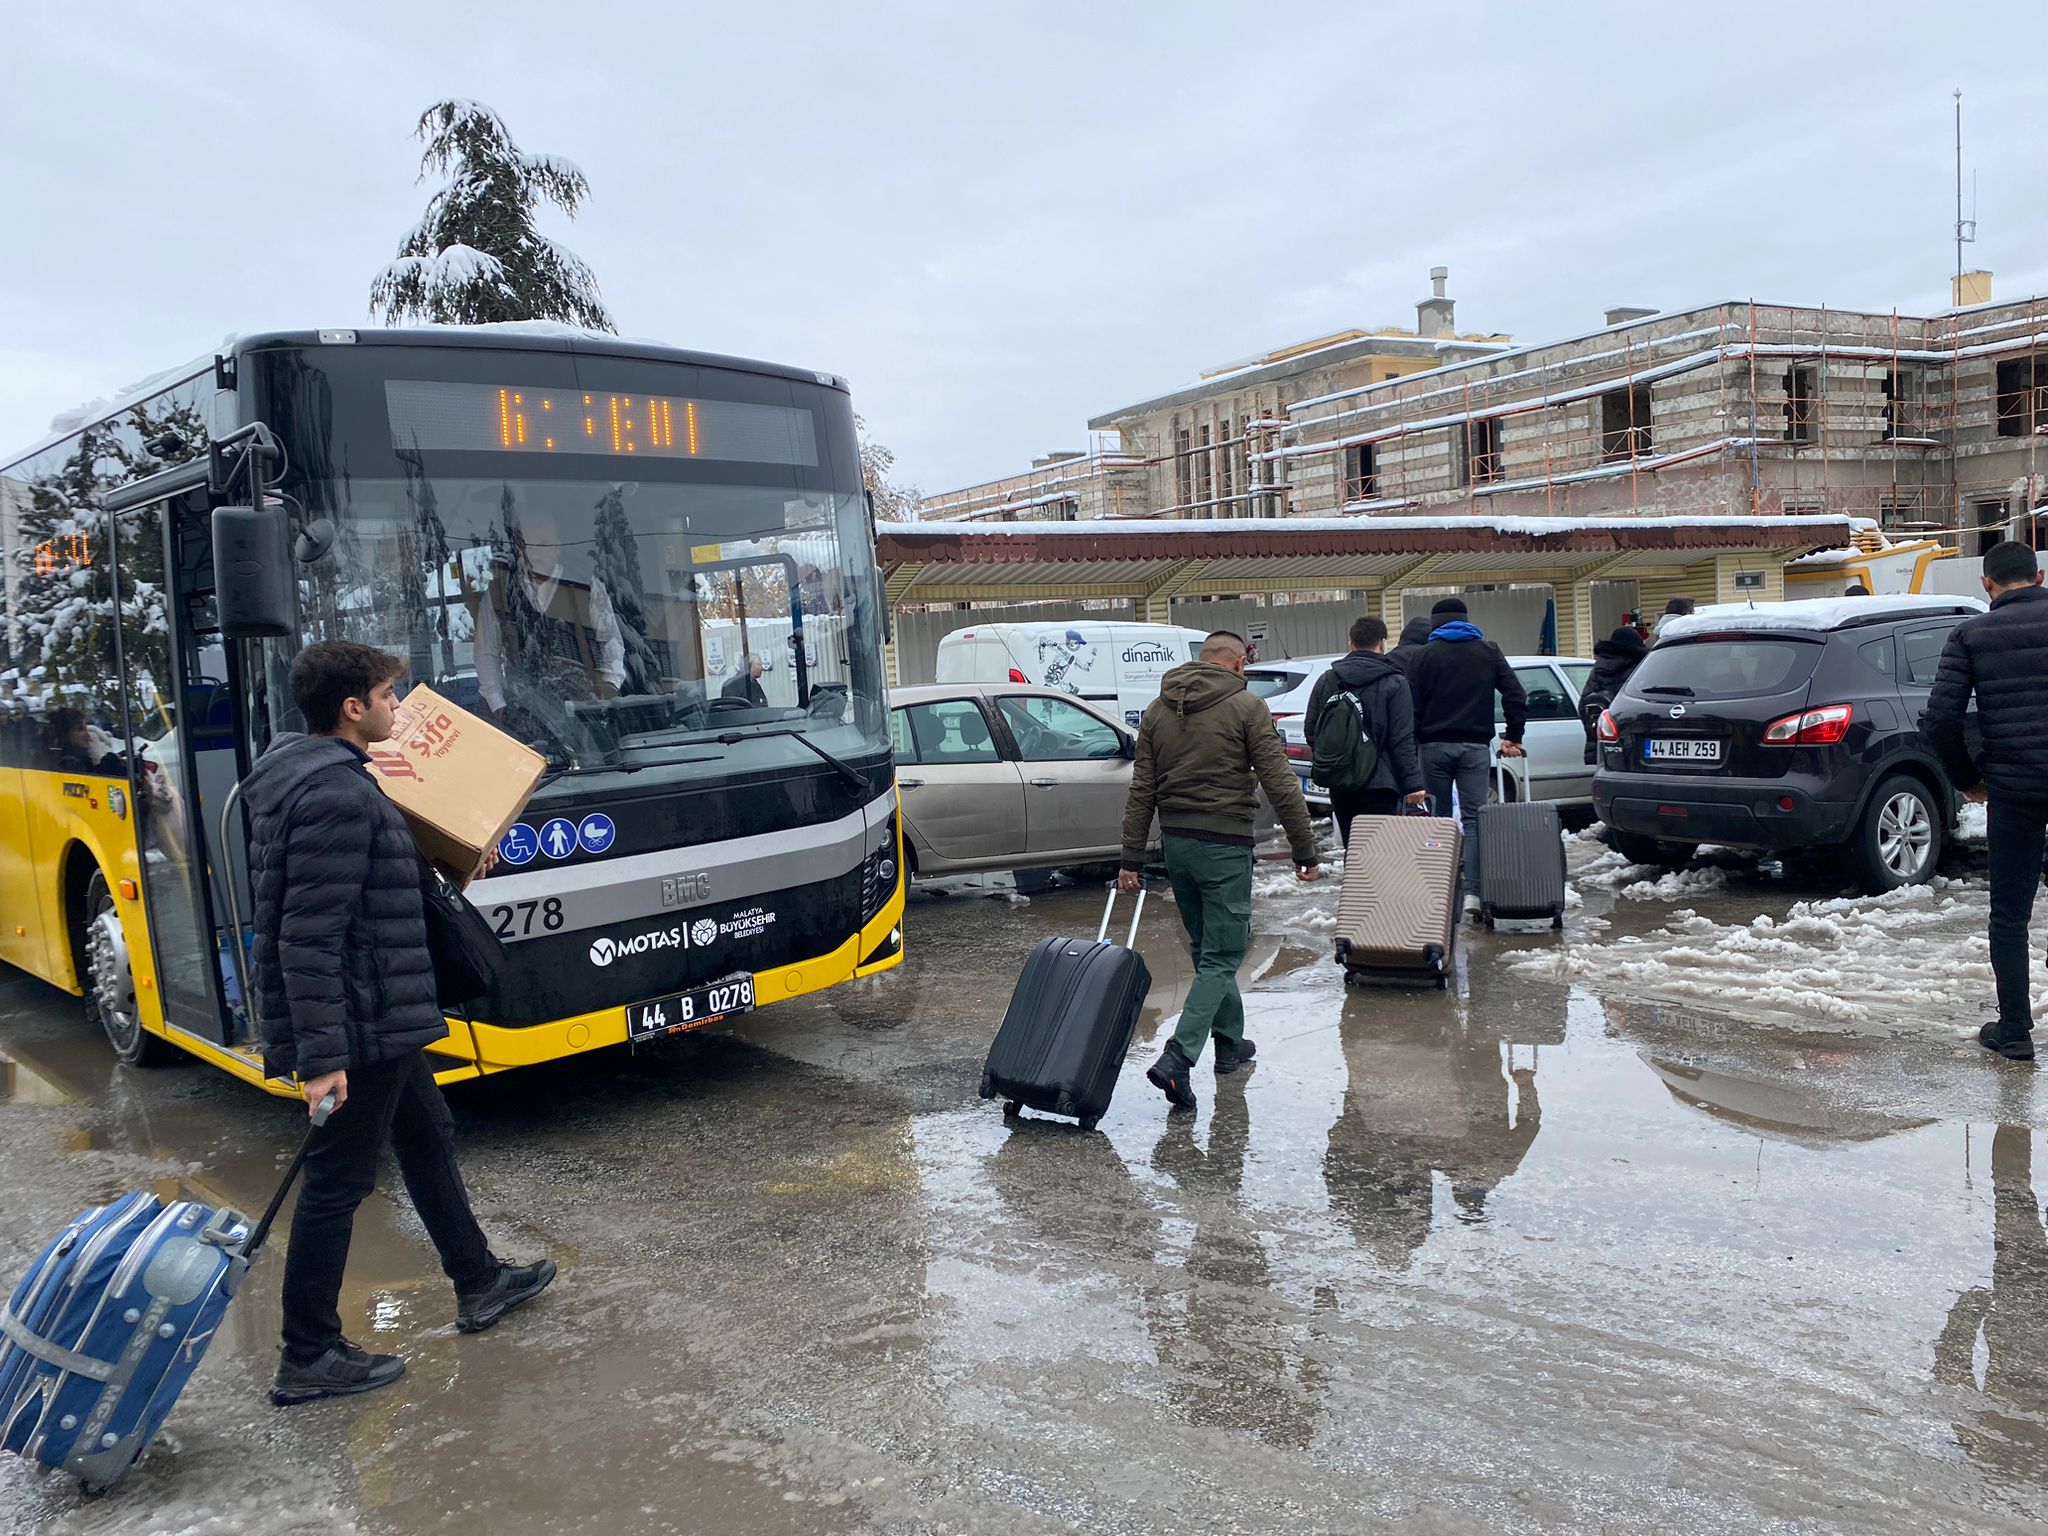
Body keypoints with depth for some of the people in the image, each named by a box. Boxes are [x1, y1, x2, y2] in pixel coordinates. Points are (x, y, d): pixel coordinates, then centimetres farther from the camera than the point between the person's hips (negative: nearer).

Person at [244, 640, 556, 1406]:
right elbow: (309, 936, -27)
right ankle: (308, 1359, 15)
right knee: (338, 1182, 1)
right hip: (356, 1031, -11)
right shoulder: (334, 795, -23)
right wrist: (320, 1055, -27)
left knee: (428, 1139, 21)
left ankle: (479, 1284, 36)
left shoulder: (325, 775, 10)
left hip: (378, 1024, 11)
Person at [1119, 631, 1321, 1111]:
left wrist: (1132, 860, 10)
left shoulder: (1158, 710, 9)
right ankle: (1177, 1058, -15)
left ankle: (1230, 1043, 31)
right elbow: (1280, 786, -10)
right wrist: (1306, 852, -3)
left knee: (1207, 950, 20)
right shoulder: (1247, 707, -6)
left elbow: (1141, 791, 8)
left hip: (1175, 842, 6)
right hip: (1224, 845, -6)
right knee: (1221, 957, -3)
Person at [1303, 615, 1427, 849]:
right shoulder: (1394, 683, -7)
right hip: (1378, 784, -5)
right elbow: (1402, 740, -11)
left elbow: (1311, 731, 10)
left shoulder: (1325, 681, 7)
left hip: (1338, 784, 5)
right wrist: (1413, 783, -9)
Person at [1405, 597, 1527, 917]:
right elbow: (1516, 696, 3)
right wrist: (1513, 737, 10)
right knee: (1474, 818, 0)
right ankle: (1473, 891, -12)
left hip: (1434, 746, -1)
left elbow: (1413, 705, -3)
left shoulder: (1426, 654, 1)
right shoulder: (1488, 651, 7)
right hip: (1474, 746, 1)